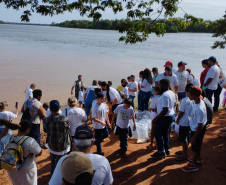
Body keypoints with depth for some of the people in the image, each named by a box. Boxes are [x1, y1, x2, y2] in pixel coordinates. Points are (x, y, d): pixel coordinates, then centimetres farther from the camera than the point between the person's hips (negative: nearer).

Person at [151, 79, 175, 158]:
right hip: (171, 116, 10)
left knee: (157, 133, 2)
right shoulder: (172, 93, 7)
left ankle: (161, 152, 8)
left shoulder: (165, 95, -24)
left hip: (165, 117, -10)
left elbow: (165, 110, -27)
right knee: (165, 133, 20)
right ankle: (167, 150, 29)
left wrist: (156, 118, -21)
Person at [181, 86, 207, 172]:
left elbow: (200, 125, -28)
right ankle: (197, 158, 52)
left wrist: (194, 136, -19)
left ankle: (193, 165, 31)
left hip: (197, 130, -8)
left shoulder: (199, 109, -37)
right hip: (196, 128, 8)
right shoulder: (199, 101, -9)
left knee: (195, 146, 11)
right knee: (197, 145, 28)